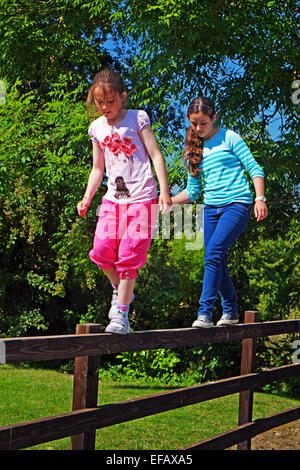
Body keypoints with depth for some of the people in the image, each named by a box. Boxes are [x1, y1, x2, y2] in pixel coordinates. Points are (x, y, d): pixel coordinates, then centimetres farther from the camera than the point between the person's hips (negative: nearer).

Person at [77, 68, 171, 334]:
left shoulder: (138, 119, -1)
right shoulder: (97, 128, 12)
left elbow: (156, 155, -1)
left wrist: (164, 190, -9)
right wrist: (87, 197, 9)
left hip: (142, 197, -4)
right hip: (113, 198, 4)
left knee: (130, 254, -11)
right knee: (101, 250, -11)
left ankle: (120, 314, -4)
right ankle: (120, 289, 17)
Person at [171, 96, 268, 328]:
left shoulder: (229, 138, 0)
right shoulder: (194, 150, 15)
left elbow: (254, 168, -2)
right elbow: (193, 190, 17)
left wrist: (260, 199, -13)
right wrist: (168, 201, 3)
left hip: (237, 204, -6)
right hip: (211, 208, 6)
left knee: (214, 252, -21)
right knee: (217, 262, 3)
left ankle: (205, 312, -20)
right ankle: (231, 311, 19)